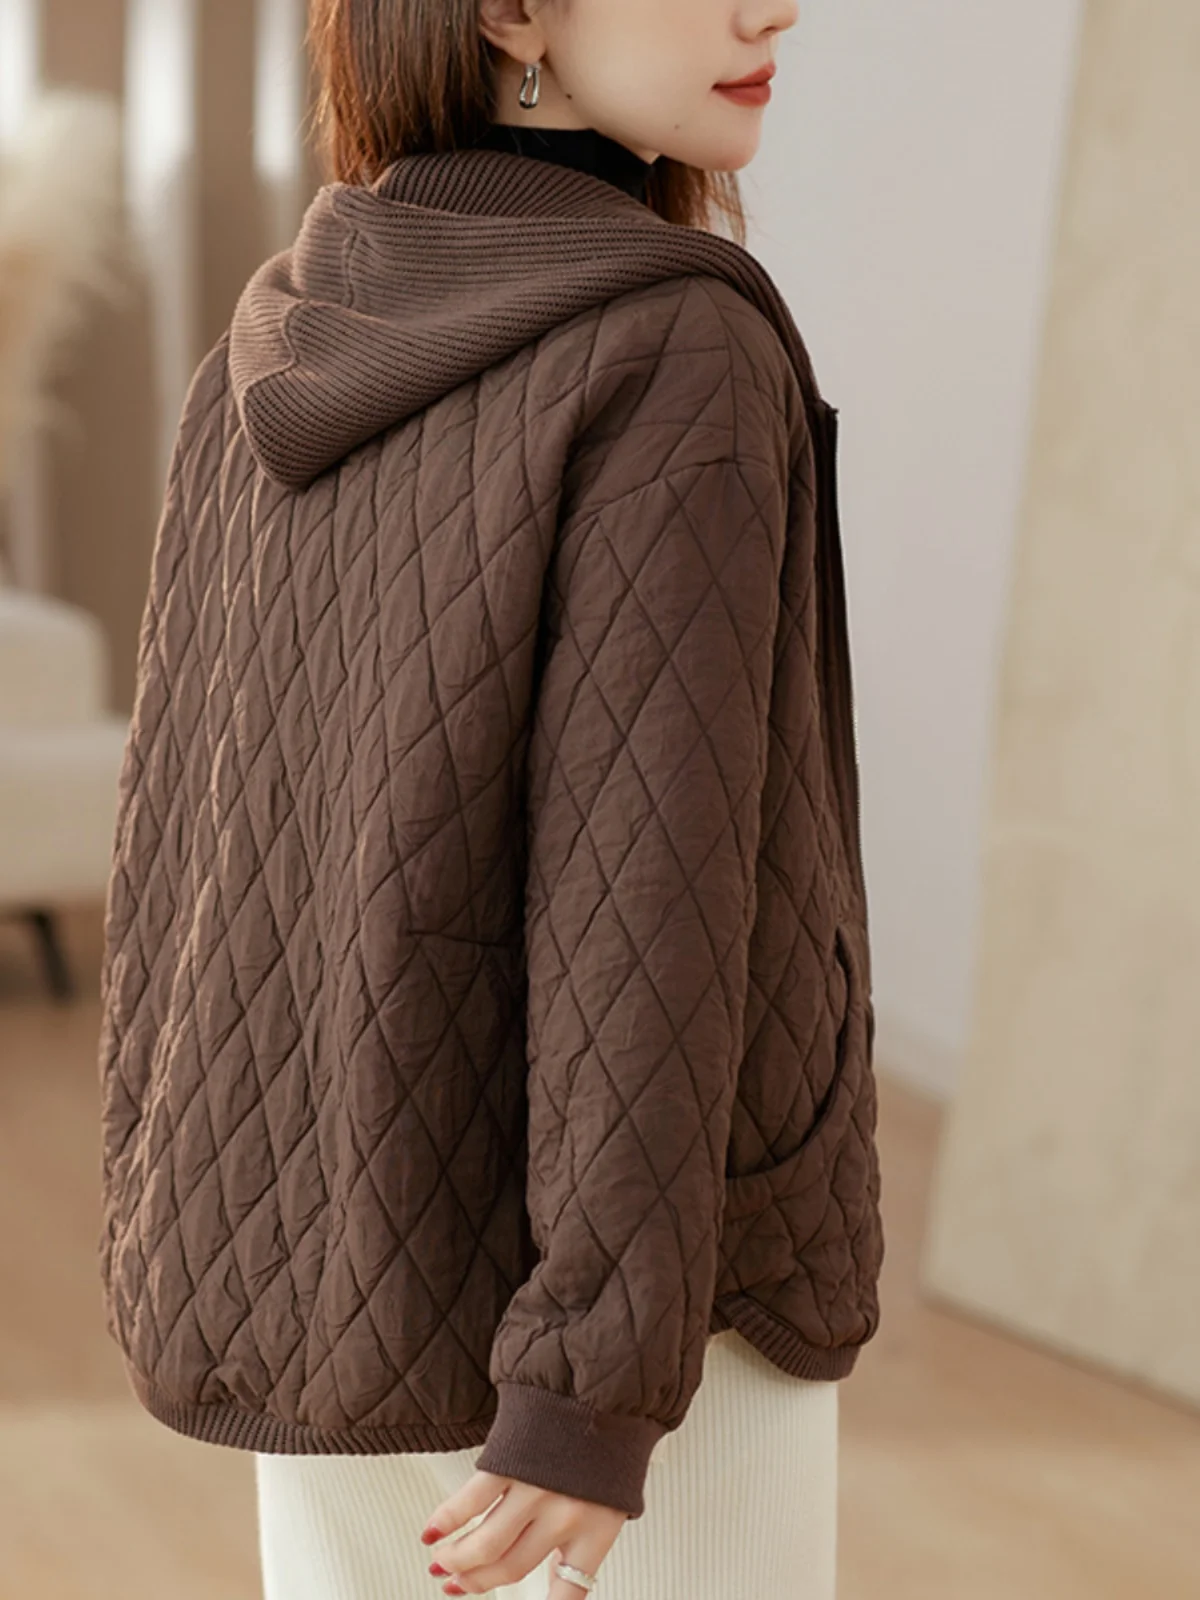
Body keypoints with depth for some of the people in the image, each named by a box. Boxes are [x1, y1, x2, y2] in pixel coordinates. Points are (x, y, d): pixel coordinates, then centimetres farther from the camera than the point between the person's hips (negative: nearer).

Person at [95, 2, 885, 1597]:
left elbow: (182, 837, 7)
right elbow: (640, 883, -23)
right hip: (620, 1291, -6)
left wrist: (191, 1242, 16)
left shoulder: (274, 364, 3)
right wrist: (599, 1390, -22)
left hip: (345, 1261, 7)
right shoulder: (678, 362, -18)